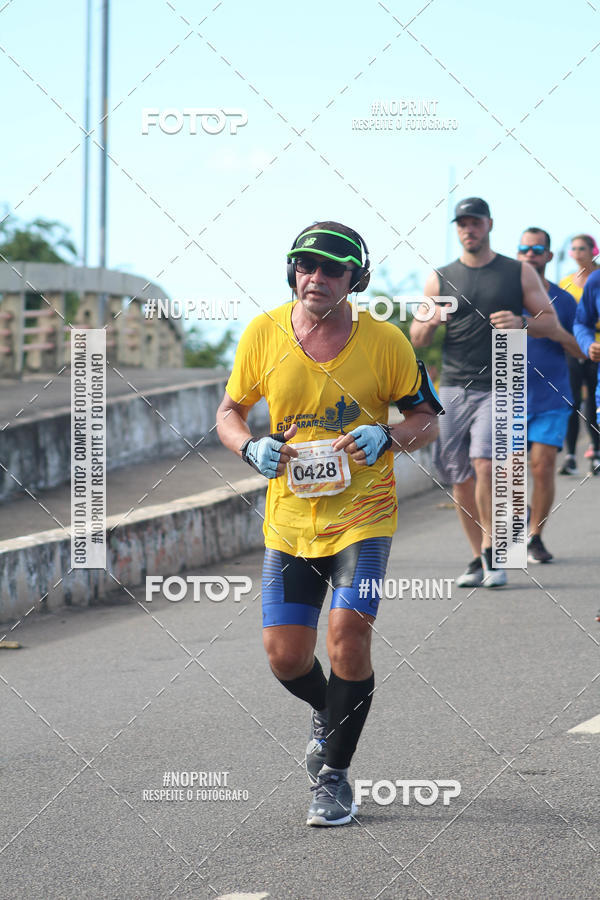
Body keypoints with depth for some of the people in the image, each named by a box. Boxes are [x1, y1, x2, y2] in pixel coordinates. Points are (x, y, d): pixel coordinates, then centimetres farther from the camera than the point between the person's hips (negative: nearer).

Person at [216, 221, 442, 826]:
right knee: (285, 656, 0)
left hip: (362, 515, -2)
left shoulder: (383, 340, -8)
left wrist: (386, 438, -19)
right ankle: (329, 713, 38)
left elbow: (427, 419, 2)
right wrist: (251, 448, -12)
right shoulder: (263, 334, -3)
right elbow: (229, 412, 9)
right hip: (289, 520, 3)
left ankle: (334, 776, 0)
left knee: (347, 635, -19)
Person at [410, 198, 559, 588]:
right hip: (453, 389, 3)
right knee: (461, 480, 3)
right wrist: (431, 321, -13)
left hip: (499, 388, -3)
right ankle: (479, 559, 15)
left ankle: (491, 550, -5)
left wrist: (520, 322, -14)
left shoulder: (520, 273, 6)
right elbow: (417, 339, 10)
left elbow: (551, 323, 6)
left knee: (485, 466, -20)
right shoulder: (440, 280, 10)